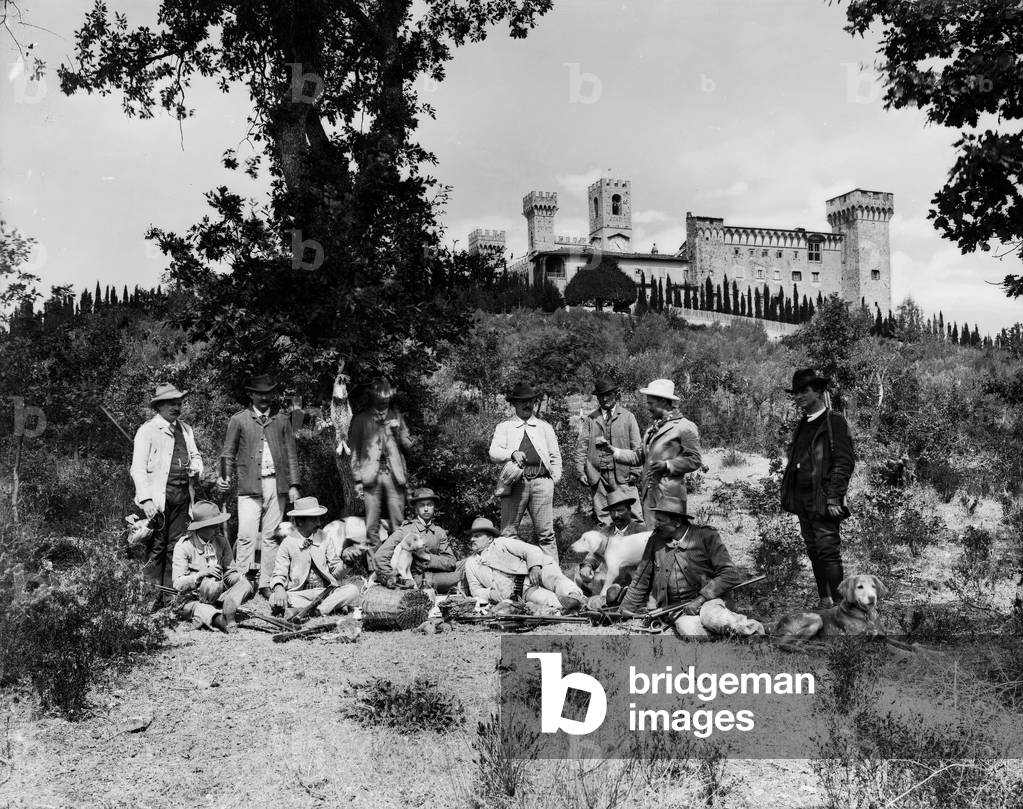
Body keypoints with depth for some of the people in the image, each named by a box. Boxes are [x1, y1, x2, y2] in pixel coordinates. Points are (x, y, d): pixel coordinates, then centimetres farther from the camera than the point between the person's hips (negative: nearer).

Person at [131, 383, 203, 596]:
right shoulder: (147, 431, -4)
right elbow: (138, 468, -9)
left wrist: (196, 467, 2)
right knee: (156, 546, -5)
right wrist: (145, 499, -18)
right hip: (158, 496, -6)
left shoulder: (185, 429, 17)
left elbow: (195, 455, 28)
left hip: (182, 496, 6)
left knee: (175, 546, 9)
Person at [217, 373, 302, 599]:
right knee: (247, 536, -11)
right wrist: (224, 477, -8)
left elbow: (291, 454, 13)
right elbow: (228, 453, 9)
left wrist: (294, 485, 6)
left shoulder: (282, 420, 13)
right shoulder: (239, 420, 7)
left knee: (270, 537, 4)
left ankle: (266, 584, 10)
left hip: (277, 485, 2)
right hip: (250, 486, -2)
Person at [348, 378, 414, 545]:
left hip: (394, 475, 2)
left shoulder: (397, 417, 16)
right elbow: (355, 452, 7)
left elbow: (409, 447, 15)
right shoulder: (361, 420, 8)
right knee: (372, 525, -4)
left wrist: (398, 431, -2)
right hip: (371, 476, -1)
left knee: (399, 523, -2)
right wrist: (358, 480, -1)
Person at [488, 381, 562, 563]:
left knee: (546, 533, -2)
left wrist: (555, 478, 9)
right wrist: (512, 453, -18)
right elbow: (494, 452, 1)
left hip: (541, 481, 1)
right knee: (508, 533, -5)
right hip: (515, 482, -1)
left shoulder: (545, 427, 22)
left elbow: (555, 455, 22)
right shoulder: (504, 427, 15)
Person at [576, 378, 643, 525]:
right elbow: (582, 447, 7)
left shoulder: (628, 417, 7)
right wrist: (581, 472, -2)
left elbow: (636, 447, 5)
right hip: (597, 476, 1)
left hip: (622, 474, -1)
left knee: (633, 515, -5)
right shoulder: (590, 419, 9)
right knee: (602, 517, 4)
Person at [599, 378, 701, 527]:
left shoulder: (685, 427, -5)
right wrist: (610, 448, 9)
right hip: (648, 494, 7)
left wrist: (666, 465, -16)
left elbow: (694, 461, -6)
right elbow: (638, 457, 18)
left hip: (669, 495, -7)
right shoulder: (652, 428, 19)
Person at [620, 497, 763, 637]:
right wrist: (626, 610, 19)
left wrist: (700, 599, -13)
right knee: (689, 630, -33)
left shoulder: (706, 536, -1)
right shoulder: (656, 539, 8)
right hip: (679, 612, 3)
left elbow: (730, 574, -6)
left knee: (712, 618, -39)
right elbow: (641, 580, 18)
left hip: (706, 601, -3)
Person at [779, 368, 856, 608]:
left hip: (823, 500, -8)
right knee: (814, 553, 11)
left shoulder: (835, 422, -7)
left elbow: (845, 462, -12)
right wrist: (789, 494, 12)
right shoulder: (803, 424, 17)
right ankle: (824, 602, 19)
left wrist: (834, 497, -17)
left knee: (828, 551, -10)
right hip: (802, 499, 8)